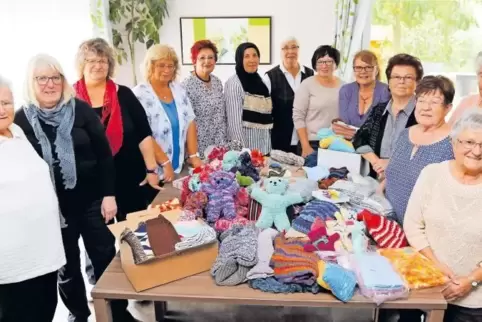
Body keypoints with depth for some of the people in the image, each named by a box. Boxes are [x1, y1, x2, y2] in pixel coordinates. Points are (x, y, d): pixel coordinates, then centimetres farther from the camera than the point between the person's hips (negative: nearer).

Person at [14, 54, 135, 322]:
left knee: (106, 259, 9)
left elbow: (104, 154, -2)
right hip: (53, 208, 0)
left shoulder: (81, 110, -4)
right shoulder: (21, 120, -5)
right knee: (66, 267, 16)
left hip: (91, 200, 0)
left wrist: (109, 194, -5)